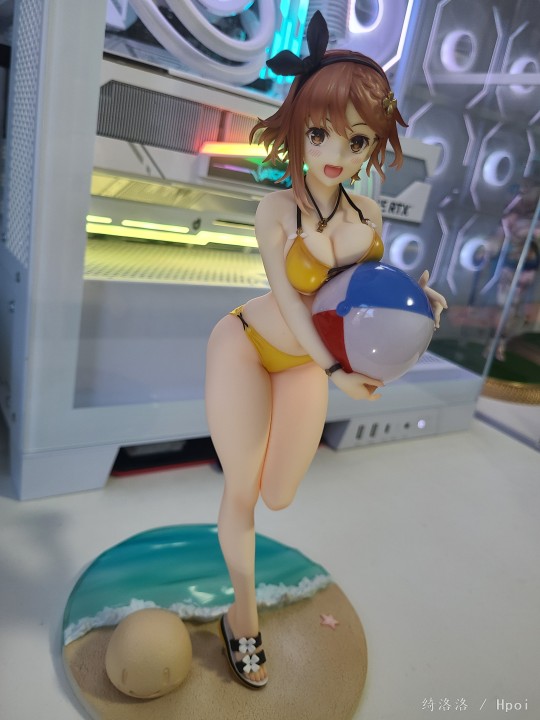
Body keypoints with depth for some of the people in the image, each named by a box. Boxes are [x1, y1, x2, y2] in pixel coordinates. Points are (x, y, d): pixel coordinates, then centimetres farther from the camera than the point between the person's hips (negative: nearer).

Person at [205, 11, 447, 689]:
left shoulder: (368, 213, -5)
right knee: (241, 492, 4)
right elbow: (287, 295, -19)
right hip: (244, 346, -4)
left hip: (303, 364, 4)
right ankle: (243, 615, 28)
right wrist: (335, 370, -26)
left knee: (278, 496, 8)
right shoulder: (276, 208, -18)